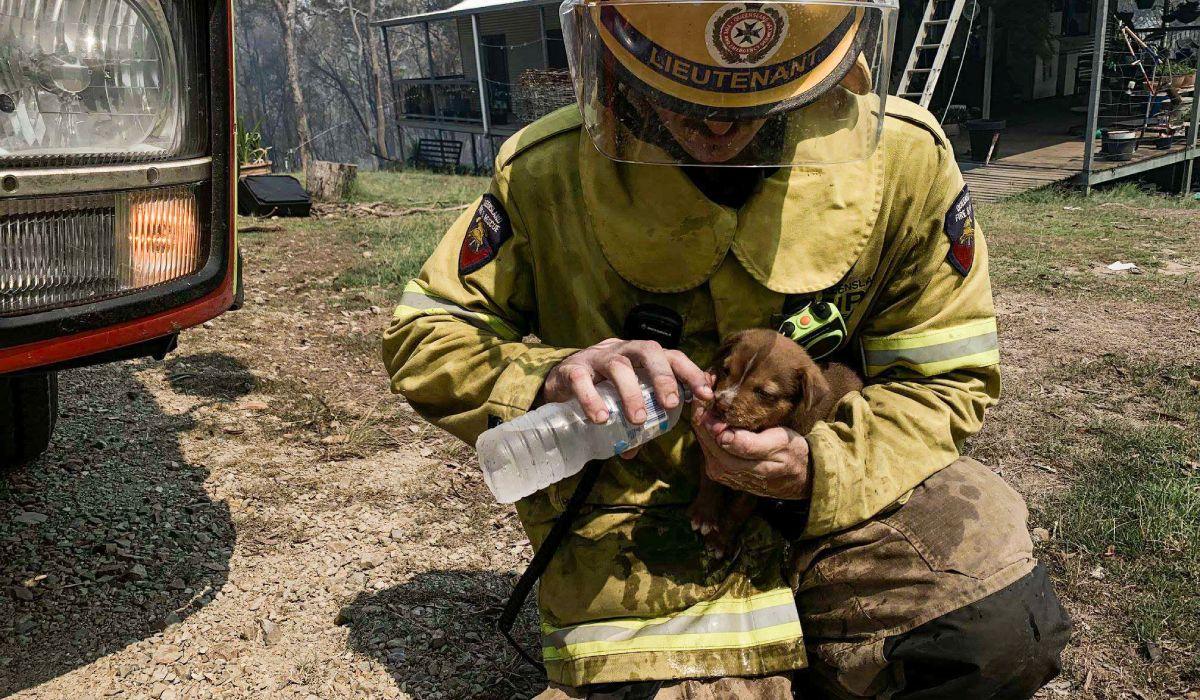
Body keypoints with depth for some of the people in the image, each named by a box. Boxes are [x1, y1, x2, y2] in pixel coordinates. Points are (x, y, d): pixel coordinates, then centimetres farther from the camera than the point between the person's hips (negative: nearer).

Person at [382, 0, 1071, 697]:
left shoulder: (904, 159, -10)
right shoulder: (546, 175, -12)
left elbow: (944, 377, -2)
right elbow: (423, 335, -4)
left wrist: (820, 467, -22)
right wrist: (547, 381, -26)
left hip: (828, 490, 1)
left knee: (1000, 625, -24)